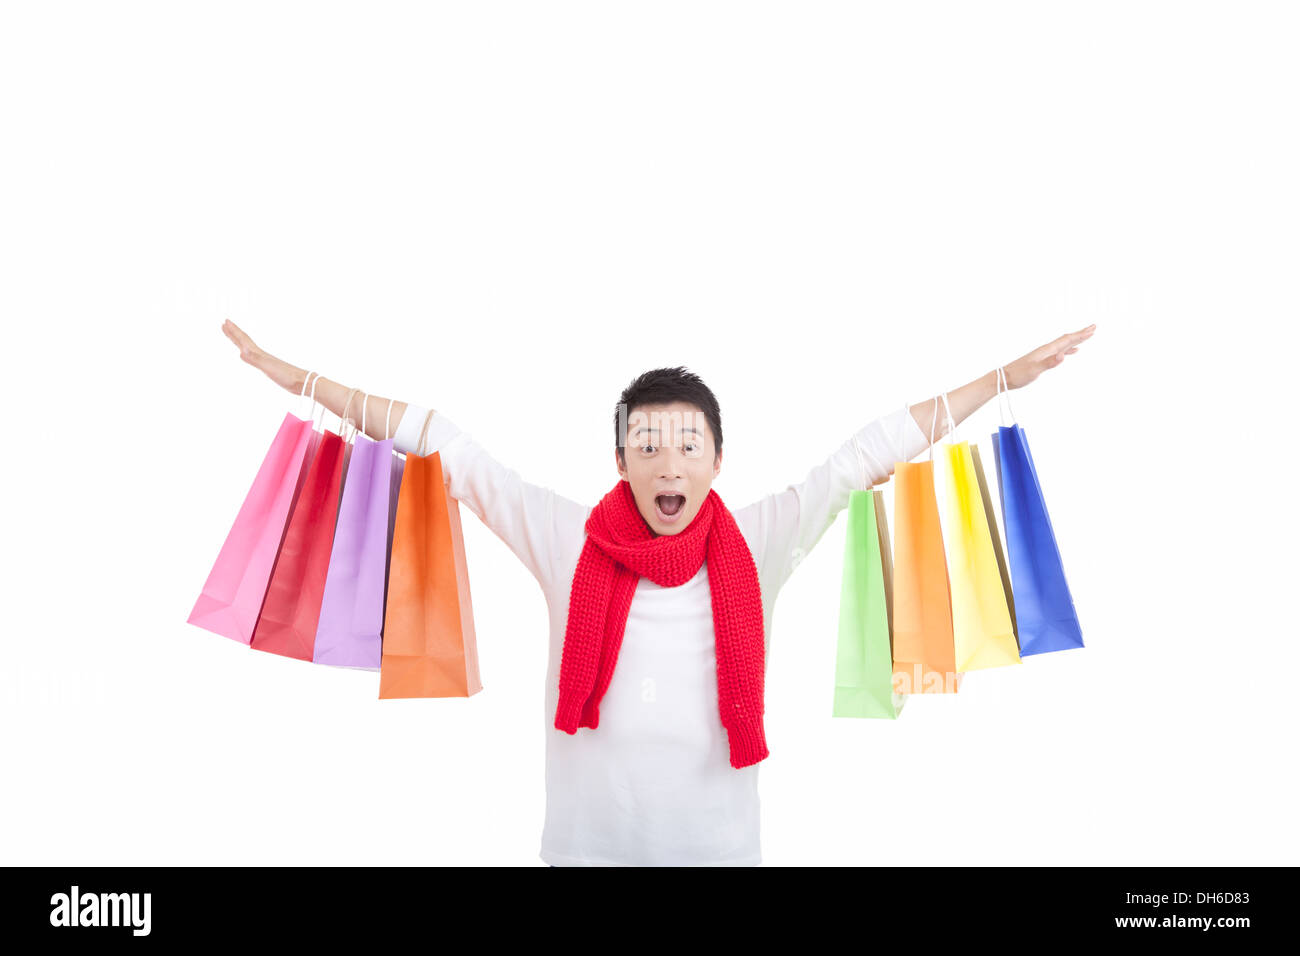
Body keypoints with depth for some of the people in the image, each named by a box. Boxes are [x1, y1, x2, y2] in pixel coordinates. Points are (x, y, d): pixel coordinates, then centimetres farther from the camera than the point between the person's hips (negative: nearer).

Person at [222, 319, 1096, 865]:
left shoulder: (756, 545, -5)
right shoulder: (566, 538, -6)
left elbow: (867, 454, -5)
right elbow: (447, 446, -5)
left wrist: (1007, 378, -2)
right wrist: (301, 379, -3)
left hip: (719, 839, 1)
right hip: (588, 838, 0)